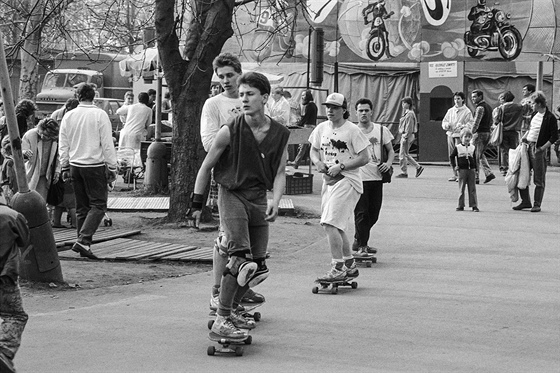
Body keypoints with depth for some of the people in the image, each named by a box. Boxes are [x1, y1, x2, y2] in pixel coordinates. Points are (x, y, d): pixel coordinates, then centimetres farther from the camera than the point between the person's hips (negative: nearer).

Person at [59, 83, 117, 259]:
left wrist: (65, 168, 18)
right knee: (98, 205, -2)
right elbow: (107, 144, -9)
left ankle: (84, 244, 13)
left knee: (81, 207, 13)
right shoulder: (100, 115, -9)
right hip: (95, 165, -5)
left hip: (75, 165, 5)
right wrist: (112, 168, -2)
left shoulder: (69, 116, 4)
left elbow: (63, 145, 9)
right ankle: (83, 241, -17)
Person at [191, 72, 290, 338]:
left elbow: (279, 173, 5)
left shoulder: (280, 134, 0)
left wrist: (275, 202, -12)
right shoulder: (230, 131, -9)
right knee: (240, 255, -21)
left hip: (259, 200, 5)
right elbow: (206, 167, 0)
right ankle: (221, 321, -16)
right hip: (231, 195, -5)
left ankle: (230, 309, 27)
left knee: (257, 264, 5)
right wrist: (197, 204, 0)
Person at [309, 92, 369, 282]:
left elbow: (364, 157, -10)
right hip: (328, 181, 8)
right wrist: (318, 162, -3)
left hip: (347, 181, -8)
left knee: (330, 223, -19)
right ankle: (349, 265, 29)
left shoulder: (352, 130, -9)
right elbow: (313, 150, 20)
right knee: (336, 227, 14)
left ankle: (338, 269, -17)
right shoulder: (321, 128, 10)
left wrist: (341, 167, -17)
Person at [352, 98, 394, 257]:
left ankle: (358, 240, 28)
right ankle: (361, 246, -2)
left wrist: (388, 163, -5)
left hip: (376, 177, 4)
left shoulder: (381, 130, 7)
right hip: (359, 178, -4)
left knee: (373, 214, 10)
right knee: (361, 213, -8)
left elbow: (390, 150, 14)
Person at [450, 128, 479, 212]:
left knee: (472, 189, 2)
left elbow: (475, 159, 13)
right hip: (462, 170, -2)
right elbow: (451, 157, 7)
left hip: (471, 170, 2)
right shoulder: (458, 147, 0)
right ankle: (461, 205, 9)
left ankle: (474, 205, 4)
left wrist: (475, 170, 8)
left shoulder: (473, 148, 8)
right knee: (461, 189, 3)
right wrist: (454, 166, -2)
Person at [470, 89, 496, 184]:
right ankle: (489, 173, 7)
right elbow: (491, 122, 21)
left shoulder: (480, 107, -14)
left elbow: (476, 122, -21)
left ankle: (475, 177, -1)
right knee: (481, 155, 18)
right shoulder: (488, 107, 16)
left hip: (480, 133, -9)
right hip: (487, 133, 9)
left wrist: (471, 133, -20)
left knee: (475, 156, -2)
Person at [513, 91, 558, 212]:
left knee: (539, 180, 0)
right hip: (527, 147, 8)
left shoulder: (550, 118, -11)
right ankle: (525, 201, 18)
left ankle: (537, 205, 7)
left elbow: (554, 137, -12)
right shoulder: (535, 114, 11)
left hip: (538, 150, -8)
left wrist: (542, 148, -15)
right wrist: (524, 137, 11)